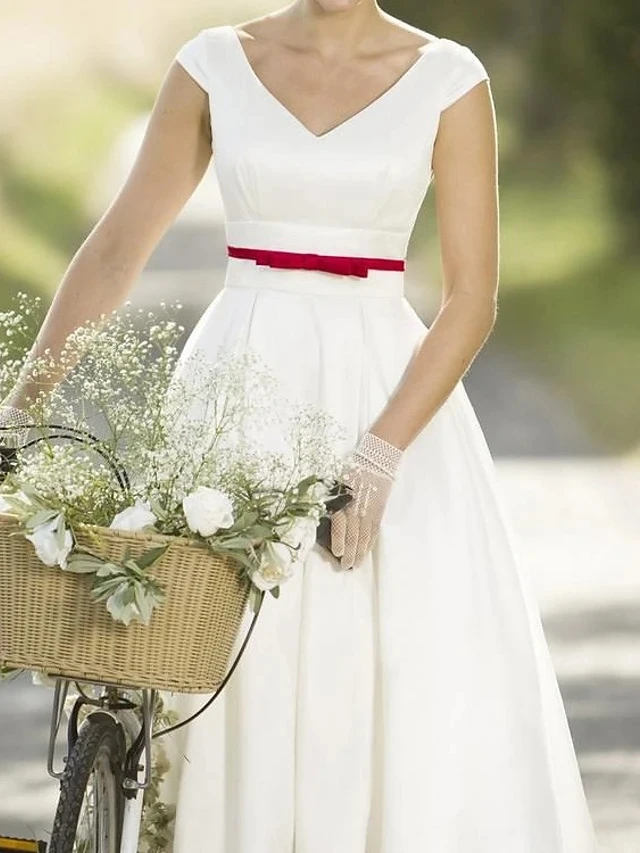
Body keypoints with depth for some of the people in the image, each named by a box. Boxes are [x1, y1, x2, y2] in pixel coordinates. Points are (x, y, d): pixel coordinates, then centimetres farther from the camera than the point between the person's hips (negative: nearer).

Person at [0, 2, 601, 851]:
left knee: (417, 674, -9)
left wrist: (380, 455, -17)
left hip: (385, 390, -1)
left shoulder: (447, 80, -2)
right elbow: (119, 247, 9)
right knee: (226, 675, -1)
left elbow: (472, 295, -6)